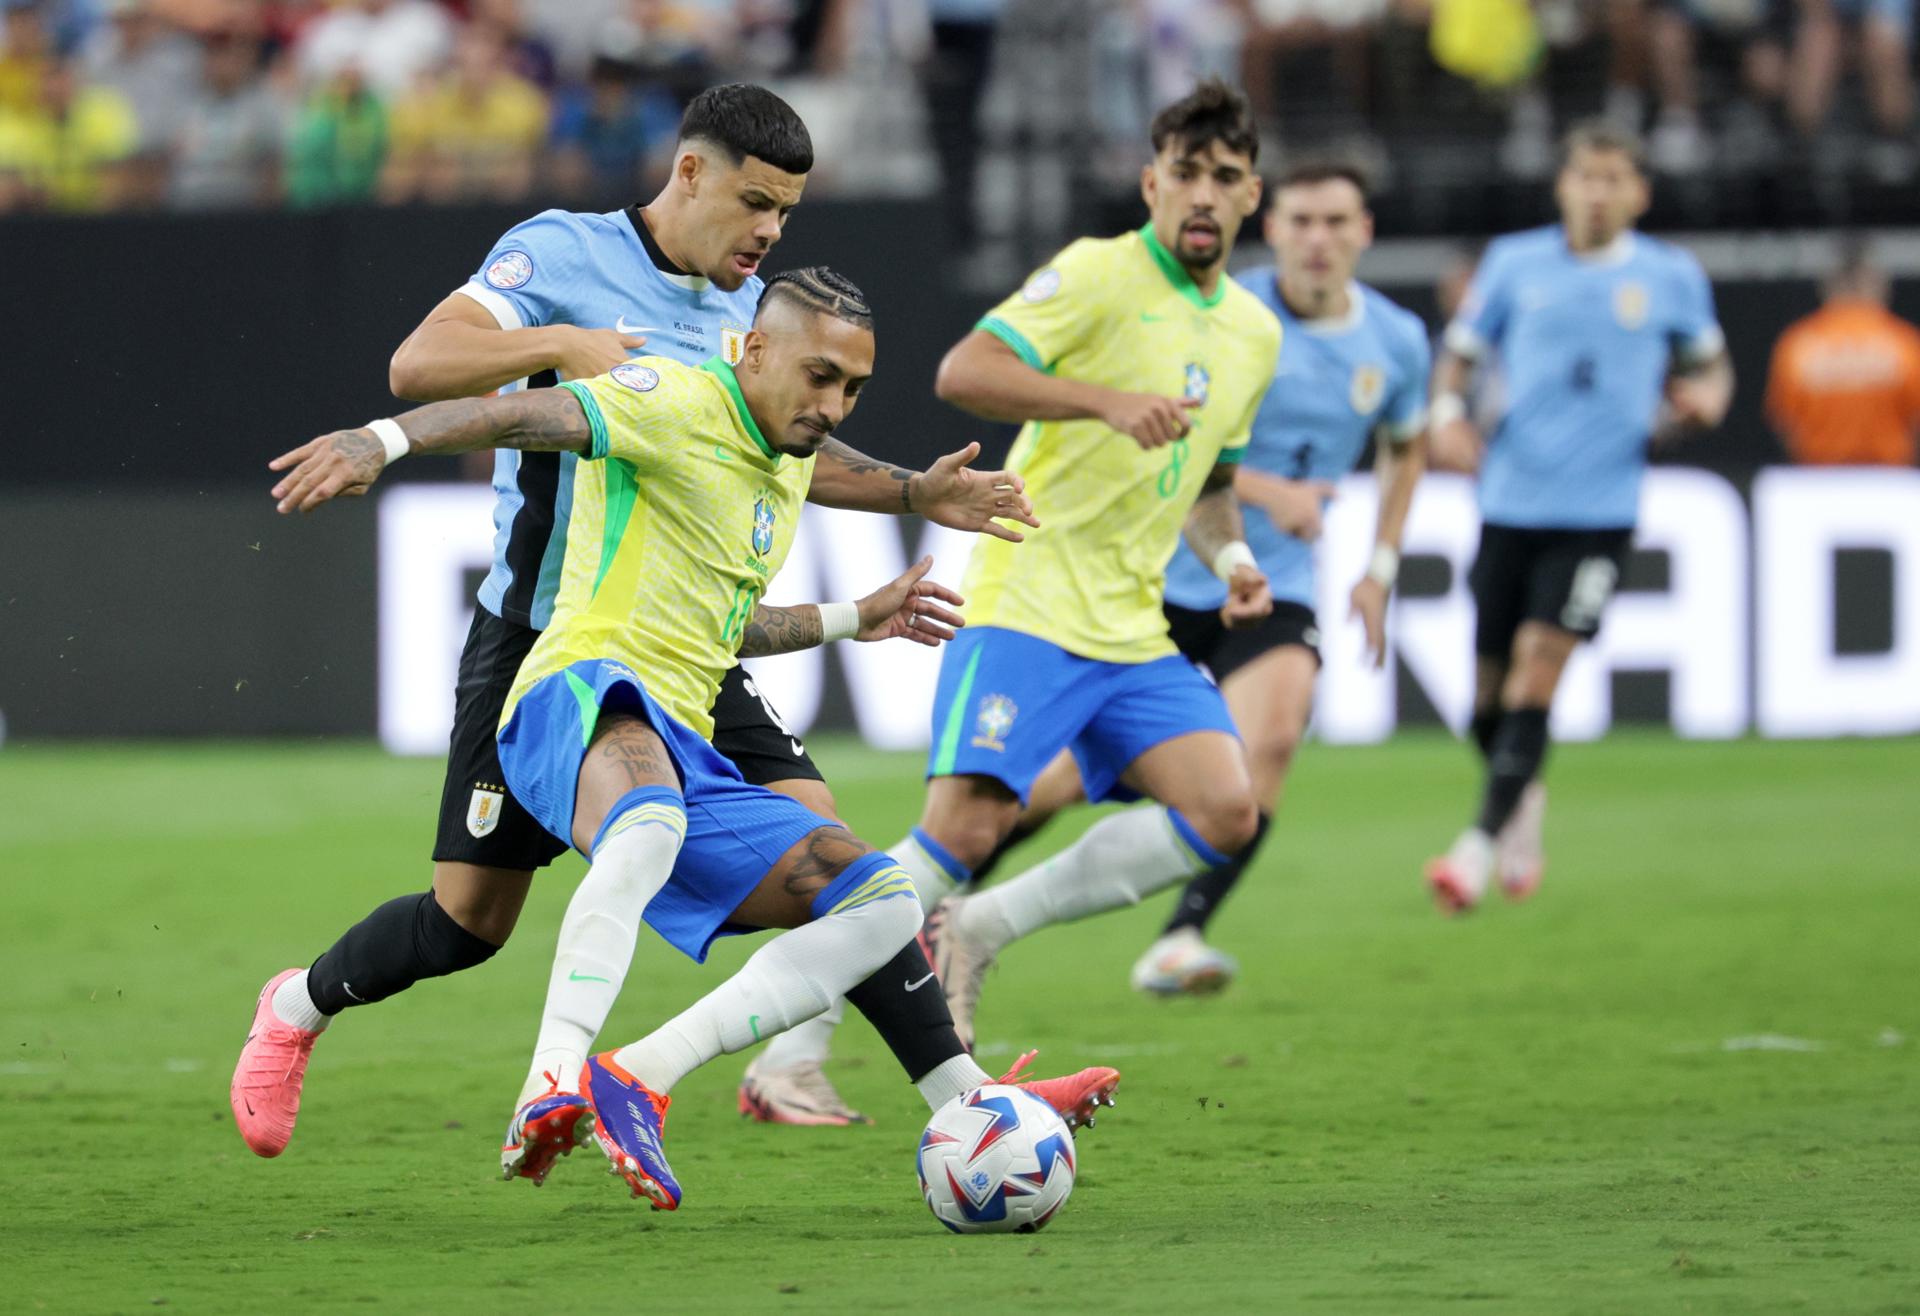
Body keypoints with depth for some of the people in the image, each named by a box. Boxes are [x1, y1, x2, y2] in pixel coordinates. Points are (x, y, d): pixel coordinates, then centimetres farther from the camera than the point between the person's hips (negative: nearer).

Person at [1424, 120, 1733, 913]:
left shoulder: (1671, 277, 5)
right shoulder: (1515, 263, 6)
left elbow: (1708, 364, 19)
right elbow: (1459, 353, 13)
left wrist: (1707, 395, -3)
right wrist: (1448, 410, -7)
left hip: (1599, 510, -2)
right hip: (1512, 501, 2)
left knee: (1537, 668, -16)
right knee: (1489, 694, 5)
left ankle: (1482, 844, -15)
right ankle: (1525, 802, 35)